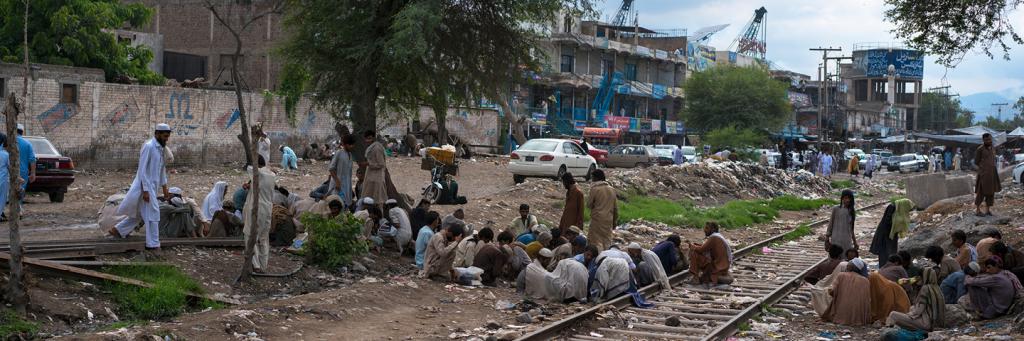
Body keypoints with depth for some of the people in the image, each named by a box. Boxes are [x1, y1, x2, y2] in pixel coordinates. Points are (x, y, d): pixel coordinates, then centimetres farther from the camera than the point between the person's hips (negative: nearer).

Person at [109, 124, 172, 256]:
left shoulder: (160, 148, 12)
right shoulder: (148, 146, -16)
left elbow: (162, 170, 21)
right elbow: (142, 170, -19)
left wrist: (165, 189, 21)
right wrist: (145, 190, -22)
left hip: (152, 186, 9)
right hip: (145, 186, -9)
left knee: (140, 214, 17)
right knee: (152, 214, -8)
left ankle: (117, 230, 28)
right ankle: (153, 245, -4)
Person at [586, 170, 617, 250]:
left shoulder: (594, 189, -9)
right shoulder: (612, 189, 7)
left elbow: (589, 204, -4)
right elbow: (616, 207, 10)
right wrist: (615, 220, 17)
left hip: (597, 218, -5)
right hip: (609, 219, 5)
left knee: (596, 241, 0)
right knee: (607, 240, 12)